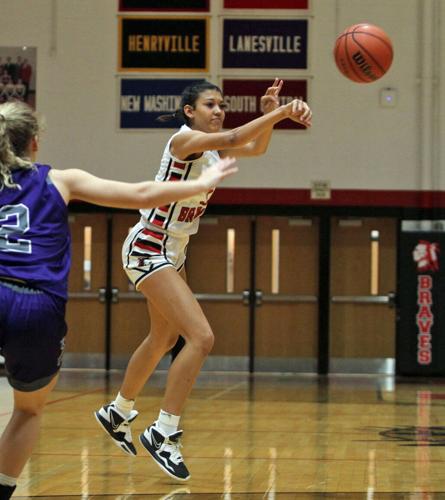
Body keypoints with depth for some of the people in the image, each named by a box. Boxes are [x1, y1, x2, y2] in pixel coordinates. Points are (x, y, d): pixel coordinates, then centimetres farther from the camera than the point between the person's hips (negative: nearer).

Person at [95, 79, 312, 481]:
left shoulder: (212, 147, 6)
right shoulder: (184, 139, -19)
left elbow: (256, 147, 14)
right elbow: (233, 138, -36)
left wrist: (269, 114, -5)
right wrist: (282, 112, -43)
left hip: (172, 252, 10)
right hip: (148, 249, -10)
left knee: (164, 340, 24)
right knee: (201, 337, -20)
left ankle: (117, 413, 44)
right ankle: (163, 433, -15)